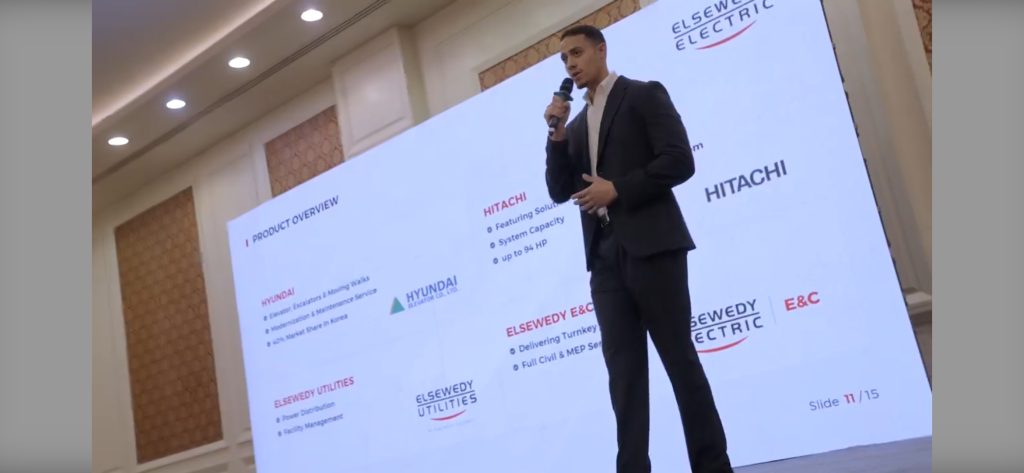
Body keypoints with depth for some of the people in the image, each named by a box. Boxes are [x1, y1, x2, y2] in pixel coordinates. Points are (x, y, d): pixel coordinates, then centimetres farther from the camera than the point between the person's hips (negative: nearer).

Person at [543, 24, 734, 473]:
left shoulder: (644, 95, 3)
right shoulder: (578, 124, 22)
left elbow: (679, 161, -8)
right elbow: (560, 191, 15)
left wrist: (618, 189, -12)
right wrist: (557, 136, 4)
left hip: (652, 246, -6)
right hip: (605, 256, 6)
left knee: (680, 358, -2)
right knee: (623, 367, 2)